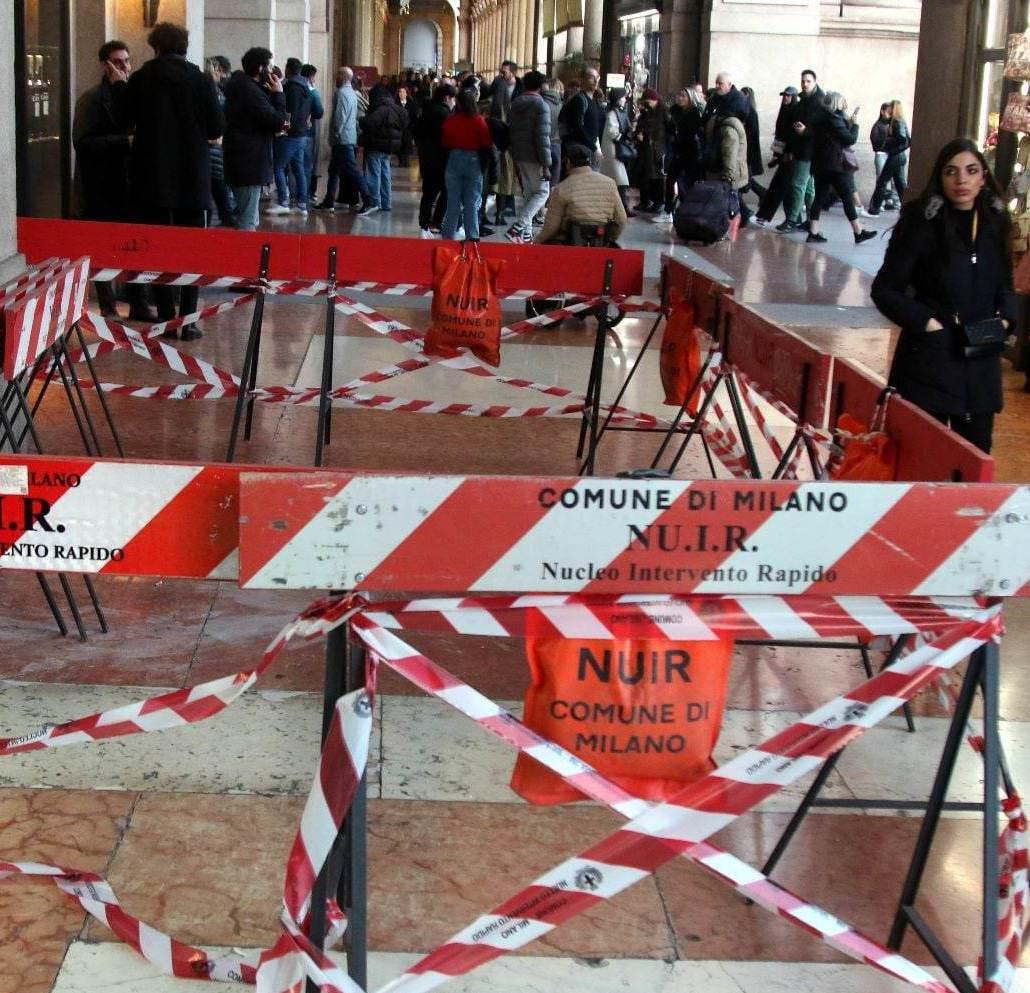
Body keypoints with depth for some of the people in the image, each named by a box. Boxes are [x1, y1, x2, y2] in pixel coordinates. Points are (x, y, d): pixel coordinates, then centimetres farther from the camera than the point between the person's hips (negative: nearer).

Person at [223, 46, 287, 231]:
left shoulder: (240, 86, 14)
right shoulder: (252, 91, -18)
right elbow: (278, 122, -17)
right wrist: (278, 94, -7)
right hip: (250, 163, -10)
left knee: (247, 218, 20)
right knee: (248, 222, -8)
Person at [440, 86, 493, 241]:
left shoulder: (450, 120, -5)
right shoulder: (478, 120, -12)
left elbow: (445, 142, 3)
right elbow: (487, 143, -8)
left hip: (454, 159, 2)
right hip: (473, 161, -2)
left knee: (453, 202, 9)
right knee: (472, 202, 3)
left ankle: (448, 236, 11)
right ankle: (472, 237, 2)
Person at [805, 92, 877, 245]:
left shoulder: (818, 119, 12)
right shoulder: (834, 119, -13)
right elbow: (851, 139, -12)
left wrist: (848, 122, 12)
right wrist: (854, 124, 2)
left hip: (819, 165, 8)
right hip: (835, 165, -8)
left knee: (820, 197, 7)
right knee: (848, 198, -2)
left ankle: (813, 232, 3)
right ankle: (859, 233, 2)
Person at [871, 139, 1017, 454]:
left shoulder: (994, 225, 7)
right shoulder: (922, 224, -7)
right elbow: (885, 290, -5)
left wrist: (1005, 317, 0)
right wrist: (926, 322, -14)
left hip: (981, 364, 5)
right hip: (931, 360, -4)